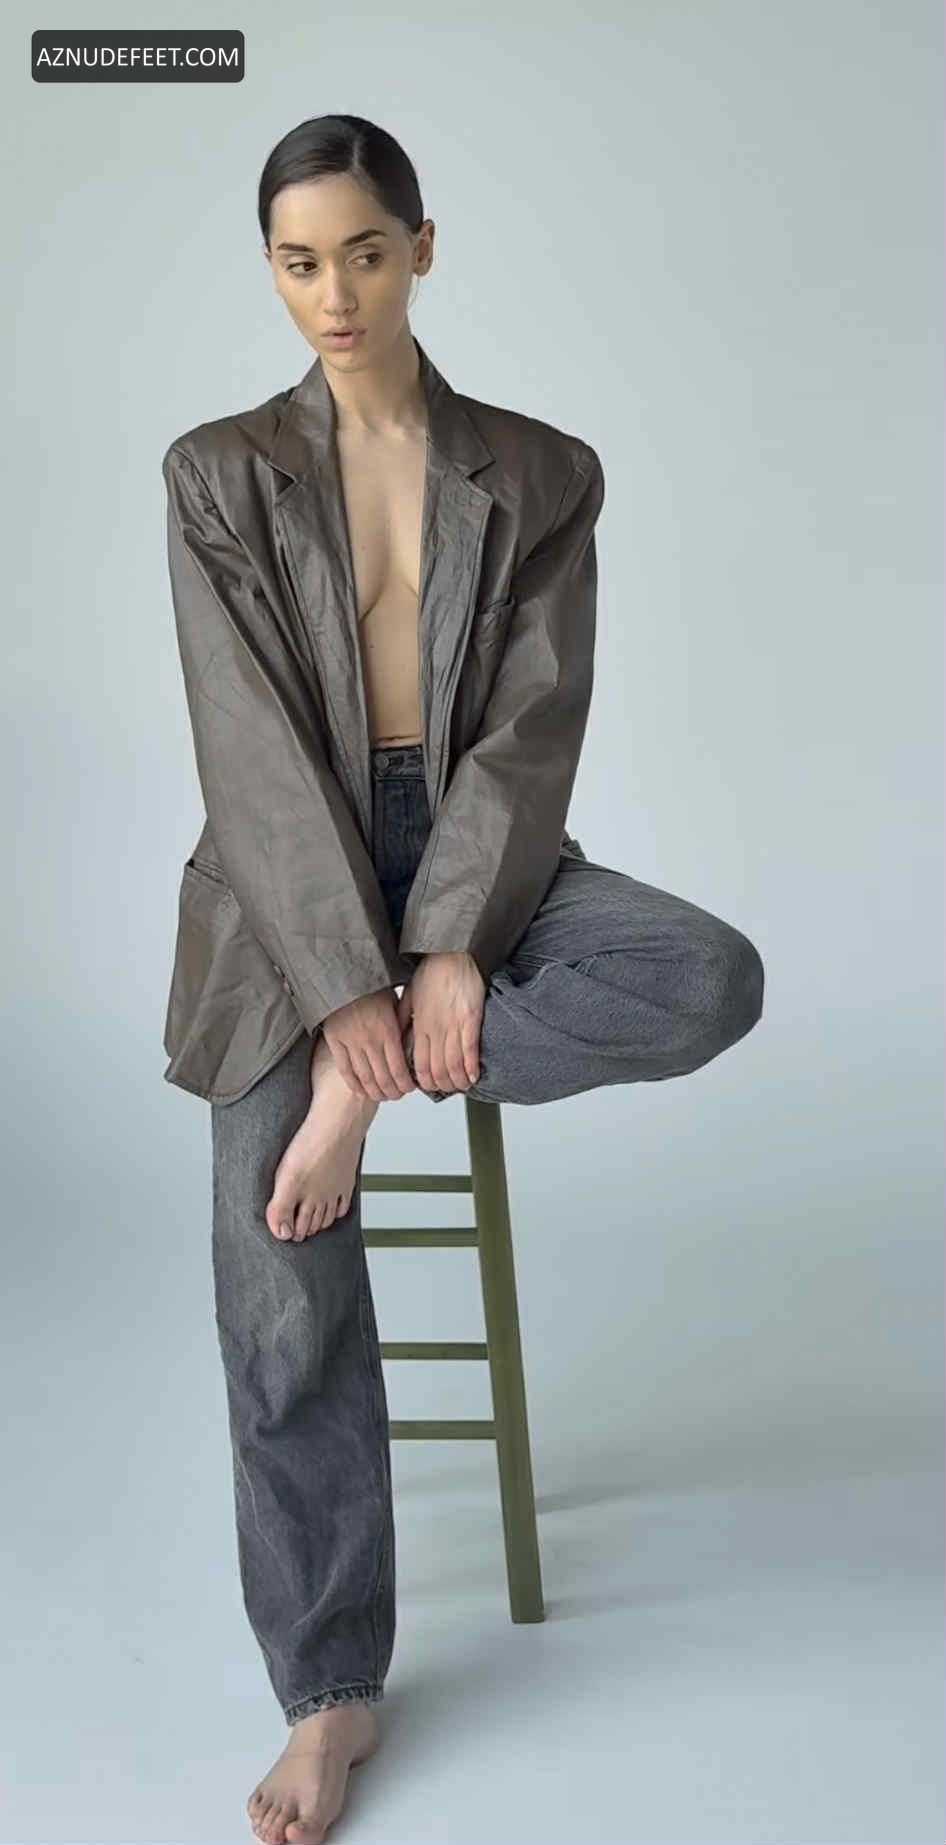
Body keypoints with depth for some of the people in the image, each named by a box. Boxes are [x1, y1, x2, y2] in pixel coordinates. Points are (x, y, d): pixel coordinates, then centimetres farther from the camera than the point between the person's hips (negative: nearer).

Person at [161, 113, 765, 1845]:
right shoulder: (219, 473, 1)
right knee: (286, 1313, -10)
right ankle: (329, 1694, 6)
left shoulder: (540, 473, 4)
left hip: (477, 853, 2)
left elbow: (535, 722, -5)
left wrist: (450, 948, -19)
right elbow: (250, 740, -8)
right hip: (289, 885, -1)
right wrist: (347, 979, -19)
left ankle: (371, 1088, -14)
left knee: (710, 978, -30)